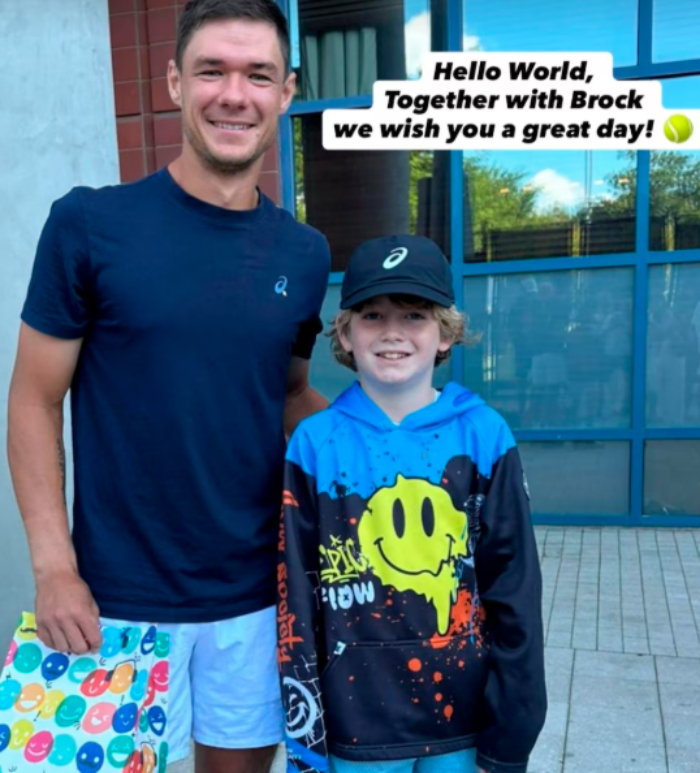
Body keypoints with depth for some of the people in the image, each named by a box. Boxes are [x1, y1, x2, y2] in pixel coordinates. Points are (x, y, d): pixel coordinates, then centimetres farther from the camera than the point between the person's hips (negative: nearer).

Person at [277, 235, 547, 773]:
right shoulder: (315, 444, -8)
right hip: (356, 729, 0)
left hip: (464, 721, 1)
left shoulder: (484, 436, -8)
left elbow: (514, 593, -4)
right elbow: (294, 598, -4)